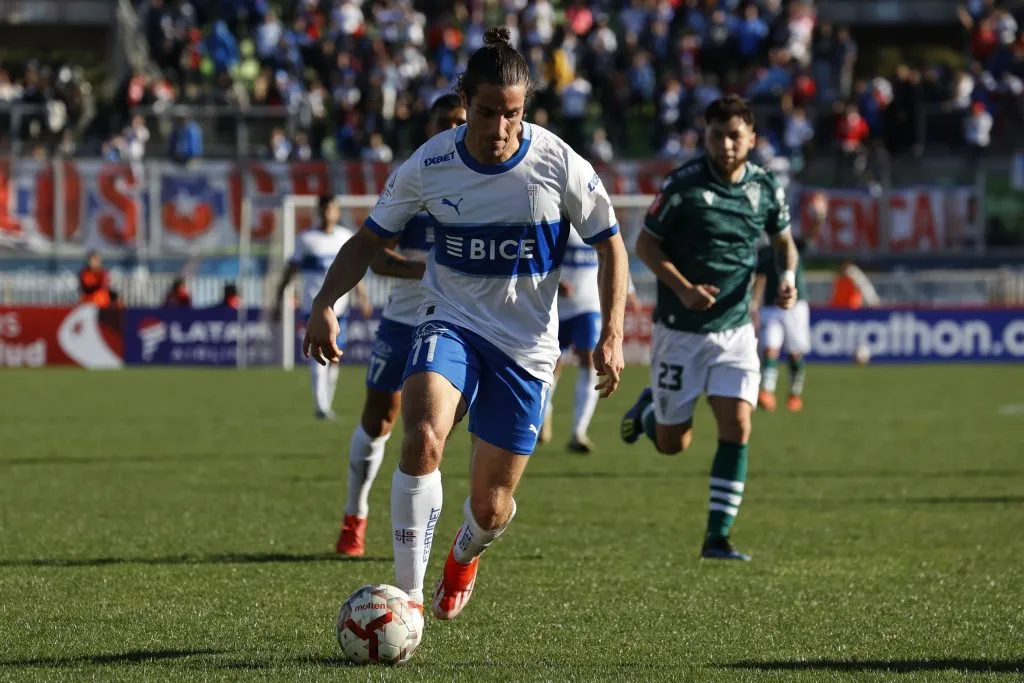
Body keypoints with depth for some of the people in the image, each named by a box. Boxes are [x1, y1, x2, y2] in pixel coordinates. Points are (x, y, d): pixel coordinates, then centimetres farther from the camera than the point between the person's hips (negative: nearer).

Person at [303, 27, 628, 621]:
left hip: (527, 344, 0)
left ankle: (464, 556, 44)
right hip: (451, 322, 0)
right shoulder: (430, 165, -11)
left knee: (491, 510, 4)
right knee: (423, 440, -32)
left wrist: (613, 333, -10)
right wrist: (326, 304, -14)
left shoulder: (560, 165, -13)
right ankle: (409, 598, -24)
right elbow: (372, 239, 1)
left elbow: (610, 244, 0)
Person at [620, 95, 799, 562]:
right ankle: (649, 408, 42)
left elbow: (784, 241, 16)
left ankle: (718, 537, -5)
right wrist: (684, 289, -20)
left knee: (737, 427, -13)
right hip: (680, 329, -3)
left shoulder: (766, 187, -1)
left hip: (735, 327, 3)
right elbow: (645, 244, -6)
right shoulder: (683, 184, -13)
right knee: (673, 443, 5)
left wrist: (788, 276, -6)